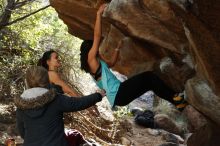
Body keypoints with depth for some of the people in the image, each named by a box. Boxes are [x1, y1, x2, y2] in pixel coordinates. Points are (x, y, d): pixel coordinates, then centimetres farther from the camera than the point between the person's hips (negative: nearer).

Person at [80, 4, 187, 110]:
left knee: (149, 82, 6)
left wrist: (118, 47, 32)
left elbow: (111, 63, 38)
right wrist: (99, 14, -8)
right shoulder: (91, 59, -5)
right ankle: (174, 97, -6)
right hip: (117, 94, -10)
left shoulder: (96, 64, 23)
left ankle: (177, 101, 1)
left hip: (118, 95, 10)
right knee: (148, 77, -11)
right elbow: (97, 36, -12)